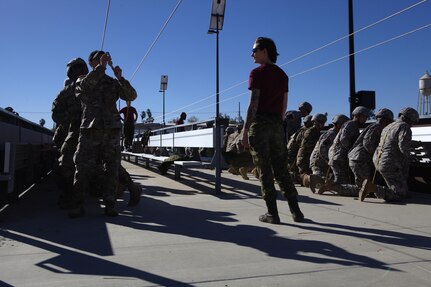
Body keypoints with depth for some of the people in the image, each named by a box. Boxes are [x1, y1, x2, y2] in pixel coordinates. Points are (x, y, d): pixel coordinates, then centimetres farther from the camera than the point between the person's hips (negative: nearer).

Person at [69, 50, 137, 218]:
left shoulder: (113, 83, 19)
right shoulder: (81, 81, 16)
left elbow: (132, 96, 4)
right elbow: (85, 85, -11)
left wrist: (120, 78, -8)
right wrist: (101, 67, -12)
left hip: (112, 130, 2)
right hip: (90, 129, -1)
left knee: (111, 169, 0)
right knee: (83, 168, -5)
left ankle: (110, 204, 6)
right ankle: (77, 205, 2)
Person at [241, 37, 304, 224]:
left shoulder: (257, 72, -4)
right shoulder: (282, 75, 17)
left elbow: (253, 103, -13)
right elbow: (284, 106, 16)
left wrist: (245, 130, -14)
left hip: (260, 123, -6)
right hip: (277, 124, 6)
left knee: (264, 170, -1)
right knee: (281, 169, 10)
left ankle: (272, 213, 1)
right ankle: (296, 211, 9)